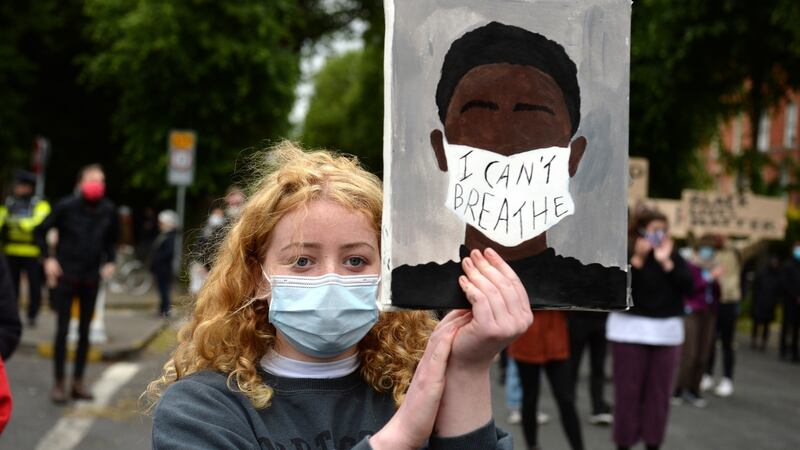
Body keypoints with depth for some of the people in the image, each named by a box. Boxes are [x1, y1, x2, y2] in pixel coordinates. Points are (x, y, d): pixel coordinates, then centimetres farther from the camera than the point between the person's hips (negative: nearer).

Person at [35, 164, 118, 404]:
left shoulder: (108, 210, 1)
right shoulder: (66, 206, -10)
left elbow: (111, 239, 17)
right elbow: (41, 231, 0)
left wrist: (109, 261, 2)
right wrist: (48, 259, -9)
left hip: (91, 277, 4)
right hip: (66, 275, -4)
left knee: (85, 331, 8)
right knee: (62, 329, -3)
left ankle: (78, 383, 17)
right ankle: (59, 384, 5)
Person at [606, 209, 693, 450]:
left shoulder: (674, 256, 7)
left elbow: (688, 286, -6)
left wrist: (666, 262, -13)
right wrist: (638, 259, -19)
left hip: (666, 332, 3)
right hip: (630, 329, -3)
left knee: (659, 392, 5)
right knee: (628, 390, 0)